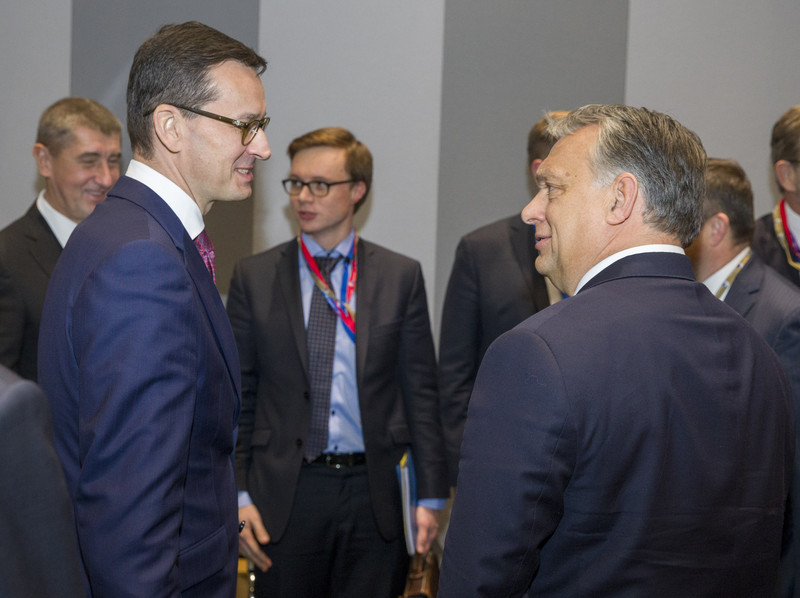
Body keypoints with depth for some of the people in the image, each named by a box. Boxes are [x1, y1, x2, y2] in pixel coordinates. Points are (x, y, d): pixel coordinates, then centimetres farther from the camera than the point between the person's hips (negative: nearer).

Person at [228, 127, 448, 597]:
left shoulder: (401, 276, 4)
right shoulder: (254, 277, 4)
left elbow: (420, 393, 3)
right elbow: (238, 396, 4)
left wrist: (431, 497, 1)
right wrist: (237, 495, -3)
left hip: (376, 493, 0)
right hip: (284, 493, 0)